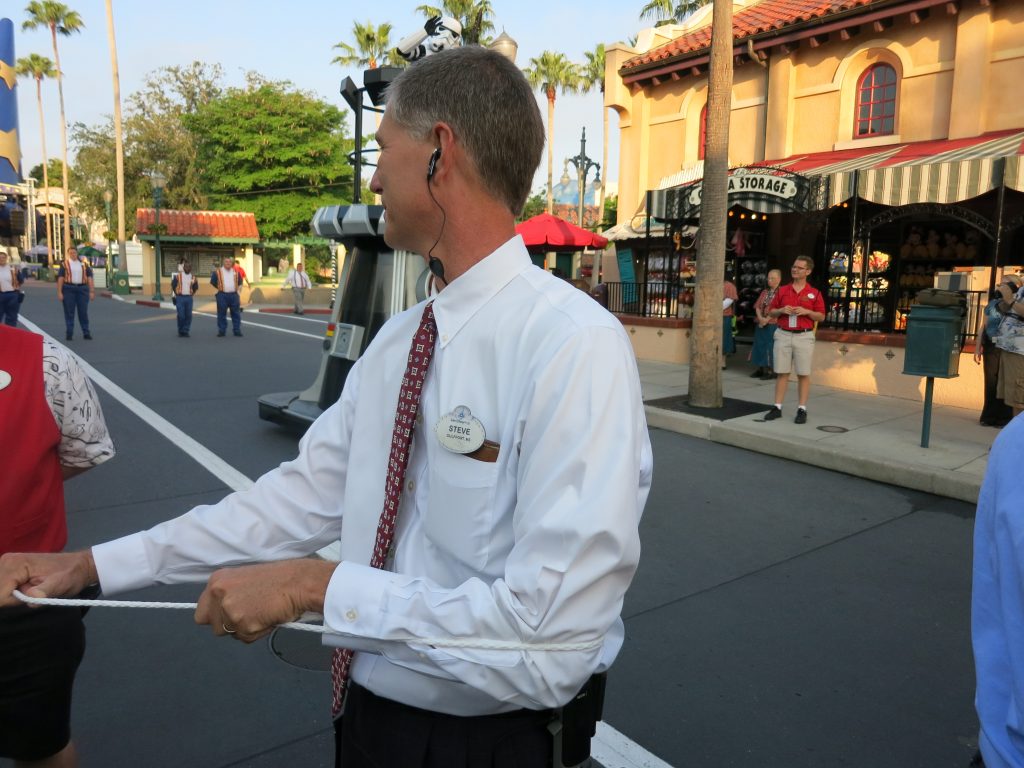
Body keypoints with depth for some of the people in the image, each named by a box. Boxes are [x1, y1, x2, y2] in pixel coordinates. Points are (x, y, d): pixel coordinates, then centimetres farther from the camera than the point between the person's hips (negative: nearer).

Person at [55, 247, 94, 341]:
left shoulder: (84, 264, 11)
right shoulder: (64, 264, 4)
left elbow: (89, 277, 7)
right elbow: (60, 278, -1)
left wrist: (91, 291, -2)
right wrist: (59, 292, -8)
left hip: (82, 289, 1)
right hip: (68, 289, -1)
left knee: (83, 312, 3)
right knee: (69, 312, 2)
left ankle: (86, 333, 7)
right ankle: (69, 333, 6)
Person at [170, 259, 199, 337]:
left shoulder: (193, 277, 6)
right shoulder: (178, 276, -2)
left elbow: (195, 287, 19)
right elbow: (173, 286, 5)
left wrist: (191, 294, 12)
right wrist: (176, 295, 8)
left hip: (189, 298, 3)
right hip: (180, 298, -3)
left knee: (188, 315, 0)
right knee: (181, 315, -6)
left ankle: (185, 331, 9)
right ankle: (180, 331, 10)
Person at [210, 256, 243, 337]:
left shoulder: (236, 272, 9)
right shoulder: (218, 272, 0)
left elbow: (240, 281, 24)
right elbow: (212, 281, 7)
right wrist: (219, 287, 8)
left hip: (234, 295, 2)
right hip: (222, 295, -2)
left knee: (236, 313, 2)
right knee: (221, 314, 1)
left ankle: (237, 330, 8)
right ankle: (221, 331, 7)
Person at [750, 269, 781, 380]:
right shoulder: (765, 292, 17)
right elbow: (757, 307, 11)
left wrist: (766, 320, -15)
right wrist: (760, 318, -6)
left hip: (773, 325, -7)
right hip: (761, 325, 7)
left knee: (771, 347, -5)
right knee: (760, 345, 9)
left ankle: (772, 371, 1)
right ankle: (761, 368, 19)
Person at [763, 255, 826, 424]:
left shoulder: (814, 293, 2)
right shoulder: (782, 290, 8)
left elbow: (821, 316, 4)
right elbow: (771, 312, 12)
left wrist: (806, 312, -13)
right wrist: (782, 310, -8)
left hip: (804, 336, -2)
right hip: (783, 335, 2)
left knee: (803, 374, 2)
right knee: (782, 373, 6)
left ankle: (802, 409, 7)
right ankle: (777, 407, 11)